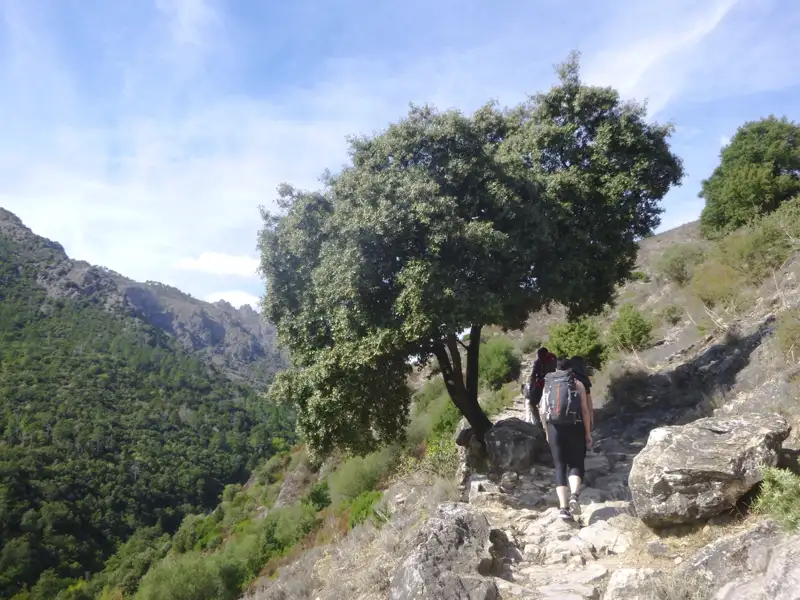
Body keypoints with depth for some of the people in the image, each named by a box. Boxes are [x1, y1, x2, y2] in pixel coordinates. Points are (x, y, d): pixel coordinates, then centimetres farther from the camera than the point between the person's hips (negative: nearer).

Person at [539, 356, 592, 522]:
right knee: (576, 464, 9)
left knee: (560, 467, 6)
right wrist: (588, 433, 5)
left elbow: (543, 411, 6)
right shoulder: (577, 384, 5)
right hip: (574, 427, -2)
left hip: (554, 428, 2)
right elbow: (585, 411, -1)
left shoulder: (548, 384, 11)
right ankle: (574, 495, -17)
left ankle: (563, 507, -3)